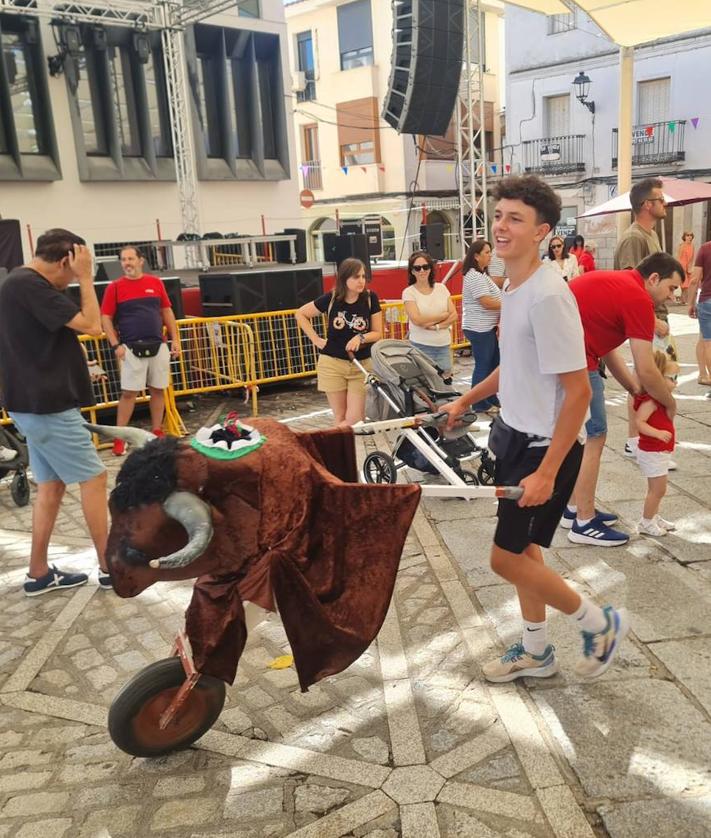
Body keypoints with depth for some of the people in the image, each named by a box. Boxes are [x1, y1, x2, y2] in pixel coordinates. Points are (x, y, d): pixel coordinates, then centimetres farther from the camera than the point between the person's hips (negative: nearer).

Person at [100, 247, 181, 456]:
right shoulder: (115, 287, 0)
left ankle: (157, 433, 19)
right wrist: (116, 345, -9)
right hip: (132, 348, -3)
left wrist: (175, 339, 8)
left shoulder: (155, 283, 7)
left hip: (158, 346, 3)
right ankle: (119, 438, 4)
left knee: (158, 390, 7)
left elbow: (167, 312, 13)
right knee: (128, 392, -3)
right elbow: (105, 318, 0)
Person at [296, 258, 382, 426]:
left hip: (361, 365, 0)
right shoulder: (331, 299, -6)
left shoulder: (370, 298, -5)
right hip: (332, 364, 0)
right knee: (339, 417, 7)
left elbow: (378, 333, -1)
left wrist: (361, 338, -20)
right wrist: (316, 339, 1)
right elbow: (301, 314, 7)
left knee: (355, 418, -7)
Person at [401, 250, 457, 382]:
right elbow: (417, 320, -14)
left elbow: (454, 315, 3)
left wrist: (437, 326, -13)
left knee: (446, 380, 3)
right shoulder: (409, 292, -3)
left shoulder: (441, 288, 7)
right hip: (421, 346, -3)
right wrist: (443, 316, -6)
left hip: (444, 345, 4)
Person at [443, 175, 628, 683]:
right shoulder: (514, 285, 5)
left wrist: (547, 472, -25)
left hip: (546, 445, -9)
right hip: (516, 434, 9)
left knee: (507, 557, -1)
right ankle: (536, 651, 36)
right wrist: (466, 401, 26)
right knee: (522, 548, 18)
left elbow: (578, 391, -24)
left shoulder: (547, 295, -24)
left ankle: (601, 623, 22)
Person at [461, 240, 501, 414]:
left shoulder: (482, 274, 16)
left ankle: (492, 400, 26)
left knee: (493, 364, 15)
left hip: (487, 327, 10)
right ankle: (480, 404, 8)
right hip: (479, 329, -10)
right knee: (483, 366, -2)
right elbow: (487, 302, -23)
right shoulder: (474, 276, -17)